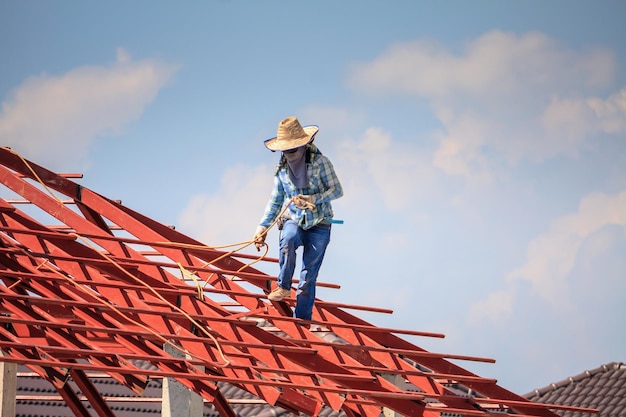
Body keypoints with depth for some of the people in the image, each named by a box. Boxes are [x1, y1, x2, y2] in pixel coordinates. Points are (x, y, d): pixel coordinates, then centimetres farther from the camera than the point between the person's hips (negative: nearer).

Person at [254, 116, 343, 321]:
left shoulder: (320, 162, -7)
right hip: (293, 221, 2)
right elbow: (275, 201, 13)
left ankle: (302, 319, 0)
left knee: (309, 276, -4)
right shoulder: (282, 169, 5)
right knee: (287, 241, -35)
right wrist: (262, 227, 5)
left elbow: (337, 190, -8)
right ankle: (283, 286, -19)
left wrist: (313, 200, -24)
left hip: (319, 225, -2)